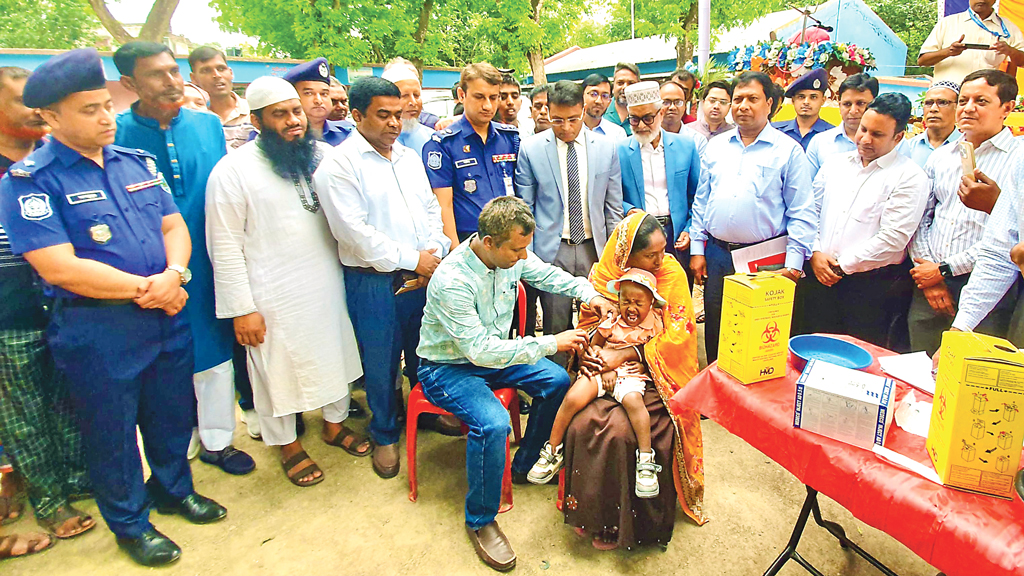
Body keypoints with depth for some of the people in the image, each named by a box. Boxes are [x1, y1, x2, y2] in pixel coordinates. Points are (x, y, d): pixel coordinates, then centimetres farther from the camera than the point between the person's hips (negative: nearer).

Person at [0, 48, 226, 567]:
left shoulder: (136, 163, 7)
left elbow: (174, 225, 6)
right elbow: (59, 268, -19)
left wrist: (173, 275, -14)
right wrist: (146, 288, -16)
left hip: (167, 316, 5)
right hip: (97, 330, -5)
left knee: (172, 413, 19)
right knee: (111, 430, 13)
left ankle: (173, 489, 44)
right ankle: (129, 523, 35)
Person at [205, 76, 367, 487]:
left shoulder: (324, 156, 2)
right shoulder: (232, 171, -10)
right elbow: (226, 246, -11)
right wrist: (242, 308, -13)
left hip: (328, 284, 5)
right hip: (274, 296, -4)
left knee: (335, 353, 18)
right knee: (278, 368, 9)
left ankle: (334, 423, 42)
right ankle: (288, 445, 33)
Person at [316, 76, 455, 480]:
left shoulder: (410, 157, 13)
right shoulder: (338, 165, -9)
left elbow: (432, 210, 14)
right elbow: (353, 231, -16)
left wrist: (433, 255, -3)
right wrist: (411, 259, -14)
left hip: (423, 275, 5)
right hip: (373, 283, -5)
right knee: (380, 361, 8)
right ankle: (384, 435, 29)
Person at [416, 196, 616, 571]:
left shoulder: (512, 255, -12)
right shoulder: (452, 280, -33)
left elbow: (547, 274, 9)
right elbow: (480, 350, -34)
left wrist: (588, 293, -8)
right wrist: (550, 343, -32)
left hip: (493, 352, 7)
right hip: (447, 367, -7)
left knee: (557, 380, -5)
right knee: (492, 423, -30)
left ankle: (526, 464, 17)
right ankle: (480, 521, -5)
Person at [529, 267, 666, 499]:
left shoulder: (655, 324, 5)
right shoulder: (610, 321, 3)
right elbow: (594, 347, 9)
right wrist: (605, 369, -5)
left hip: (631, 374, -1)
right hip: (601, 371, 1)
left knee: (633, 400, -36)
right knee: (573, 398, -22)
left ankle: (645, 459, -24)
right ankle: (552, 451, -4)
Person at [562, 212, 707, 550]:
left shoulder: (672, 274, -4)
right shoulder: (603, 275, 0)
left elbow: (677, 336, -7)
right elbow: (588, 324, 10)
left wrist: (625, 354, -16)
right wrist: (588, 352, -13)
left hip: (652, 373, -2)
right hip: (605, 368, 2)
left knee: (620, 430, -26)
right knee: (582, 424, -24)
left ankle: (621, 522, -4)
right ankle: (590, 511, 0)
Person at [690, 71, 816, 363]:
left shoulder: (788, 150, -1)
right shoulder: (716, 147, 11)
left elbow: (802, 213, -3)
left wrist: (793, 263, -10)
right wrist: (697, 249, 7)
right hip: (717, 255, 4)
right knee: (715, 334, 13)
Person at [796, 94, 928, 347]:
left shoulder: (910, 178, -5)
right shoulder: (835, 162, 12)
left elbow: (892, 238, -12)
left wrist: (842, 265, -10)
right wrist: (815, 253, -4)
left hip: (872, 288, -4)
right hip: (818, 278, 4)